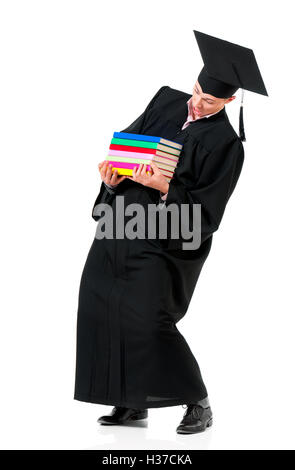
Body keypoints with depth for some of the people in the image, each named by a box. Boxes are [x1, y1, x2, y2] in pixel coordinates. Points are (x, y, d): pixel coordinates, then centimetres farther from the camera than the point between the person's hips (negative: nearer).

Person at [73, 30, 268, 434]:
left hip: (164, 240, -7)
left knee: (149, 321, -13)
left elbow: (206, 212, -15)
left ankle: (198, 404, 7)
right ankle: (132, 403, 20)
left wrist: (165, 187, -28)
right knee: (99, 310, 6)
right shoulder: (167, 100, 5)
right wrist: (112, 172, -6)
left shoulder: (226, 144, -12)